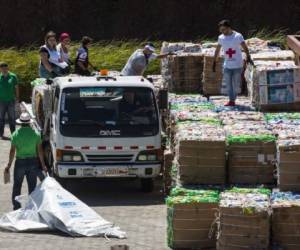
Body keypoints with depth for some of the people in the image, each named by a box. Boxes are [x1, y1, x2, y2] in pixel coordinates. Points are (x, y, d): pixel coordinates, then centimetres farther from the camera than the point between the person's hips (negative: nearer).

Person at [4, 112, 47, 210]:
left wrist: (9, 165, 0)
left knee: (17, 186, 12)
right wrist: (43, 164, 6)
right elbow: (40, 150, -3)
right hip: (33, 162, 1)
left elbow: (12, 151, -9)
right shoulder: (36, 134, -5)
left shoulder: (16, 134, -9)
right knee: (32, 186, 12)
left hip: (20, 162, -1)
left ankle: (16, 207, 14)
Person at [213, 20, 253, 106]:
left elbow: (245, 47, -15)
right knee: (228, 84, -3)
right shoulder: (221, 38, 3)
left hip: (237, 65, -3)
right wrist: (214, 62, 12)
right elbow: (217, 50, 12)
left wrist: (248, 57, -29)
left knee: (236, 84, 2)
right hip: (227, 65, 3)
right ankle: (231, 100, 1)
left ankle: (233, 99, 13)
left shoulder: (238, 36, -8)